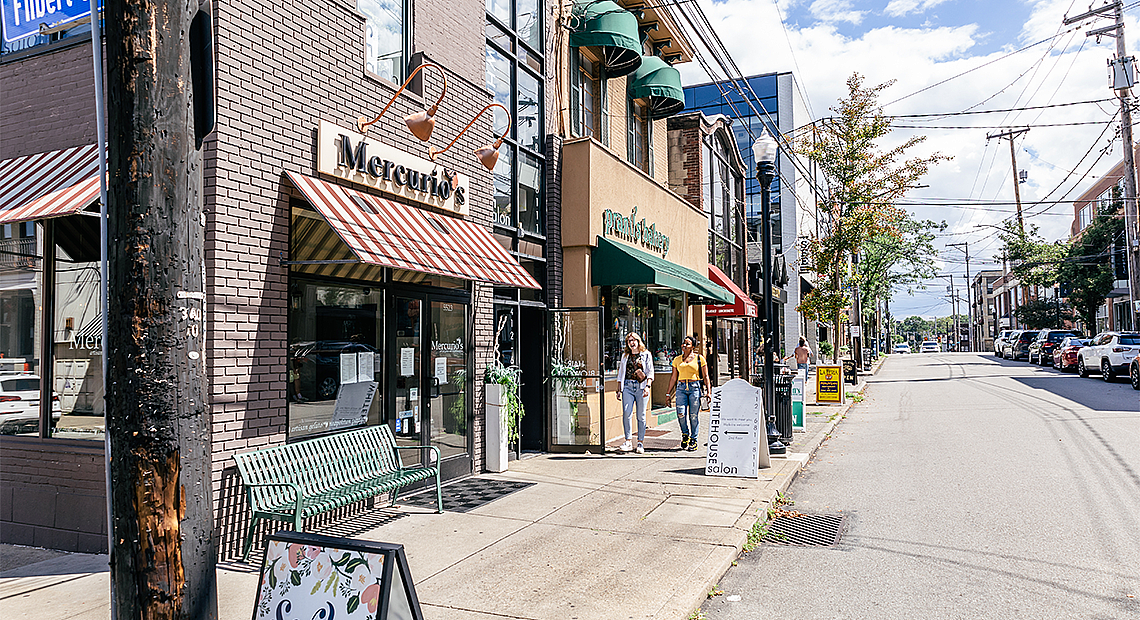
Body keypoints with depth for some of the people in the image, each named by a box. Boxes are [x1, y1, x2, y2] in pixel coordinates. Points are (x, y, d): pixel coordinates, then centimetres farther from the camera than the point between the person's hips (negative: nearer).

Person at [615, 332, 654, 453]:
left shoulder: (646, 355, 8)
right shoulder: (625, 356, 17)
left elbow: (650, 372, 2)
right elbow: (621, 374, 19)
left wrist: (647, 386, -12)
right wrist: (619, 390, 12)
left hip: (641, 386, -2)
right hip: (627, 386, 2)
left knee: (641, 416, 0)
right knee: (626, 414, -10)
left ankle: (640, 443, 6)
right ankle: (628, 441, -4)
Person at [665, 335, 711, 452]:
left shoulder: (700, 358, 4)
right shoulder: (677, 360, 13)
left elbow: (705, 376, 5)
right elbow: (673, 377, 16)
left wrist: (708, 392, -3)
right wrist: (668, 393, 13)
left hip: (695, 387, -2)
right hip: (681, 387, 2)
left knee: (694, 415, -2)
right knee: (681, 413, -13)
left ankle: (693, 440, 11)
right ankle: (685, 434, 13)